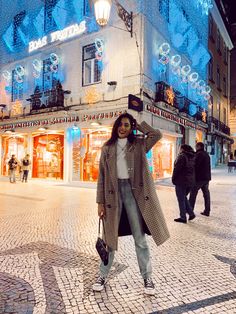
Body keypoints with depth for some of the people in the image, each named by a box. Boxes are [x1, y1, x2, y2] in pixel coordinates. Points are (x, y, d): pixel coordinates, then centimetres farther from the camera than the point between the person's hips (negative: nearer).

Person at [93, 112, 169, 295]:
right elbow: (102, 177, 5)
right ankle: (103, 275, 28)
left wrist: (138, 125, 2)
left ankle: (147, 277, 22)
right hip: (113, 192, 1)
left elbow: (157, 134, -12)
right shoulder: (107, 148, 7)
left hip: (133, 191, -1)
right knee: (110, 236, 11)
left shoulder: (139, 144, 6)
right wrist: (100, 202, -1)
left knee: (140, 237, 6)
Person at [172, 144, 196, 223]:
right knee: (184, 198, 22)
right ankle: (191, 213, 17)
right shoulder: (193, 157, 11)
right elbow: (193, 170, 11)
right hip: (191, 181, 8)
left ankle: (183, 217, 8)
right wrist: (191, 179, 13)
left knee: (181, 199, 2)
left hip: (181, 181, -8)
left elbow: (176, 169, -16)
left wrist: (173, 179, -6)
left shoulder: (182, 156, -13)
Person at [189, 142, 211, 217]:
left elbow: (195, 165, -20)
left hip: (199, 178, -9)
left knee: (193, 193, 1)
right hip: (206, 177, 9)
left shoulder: (199, 154, -13)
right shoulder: (206, 154, 16)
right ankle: (207, 211, 13)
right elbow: (208, 167, 18)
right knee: (206, 194, 9)